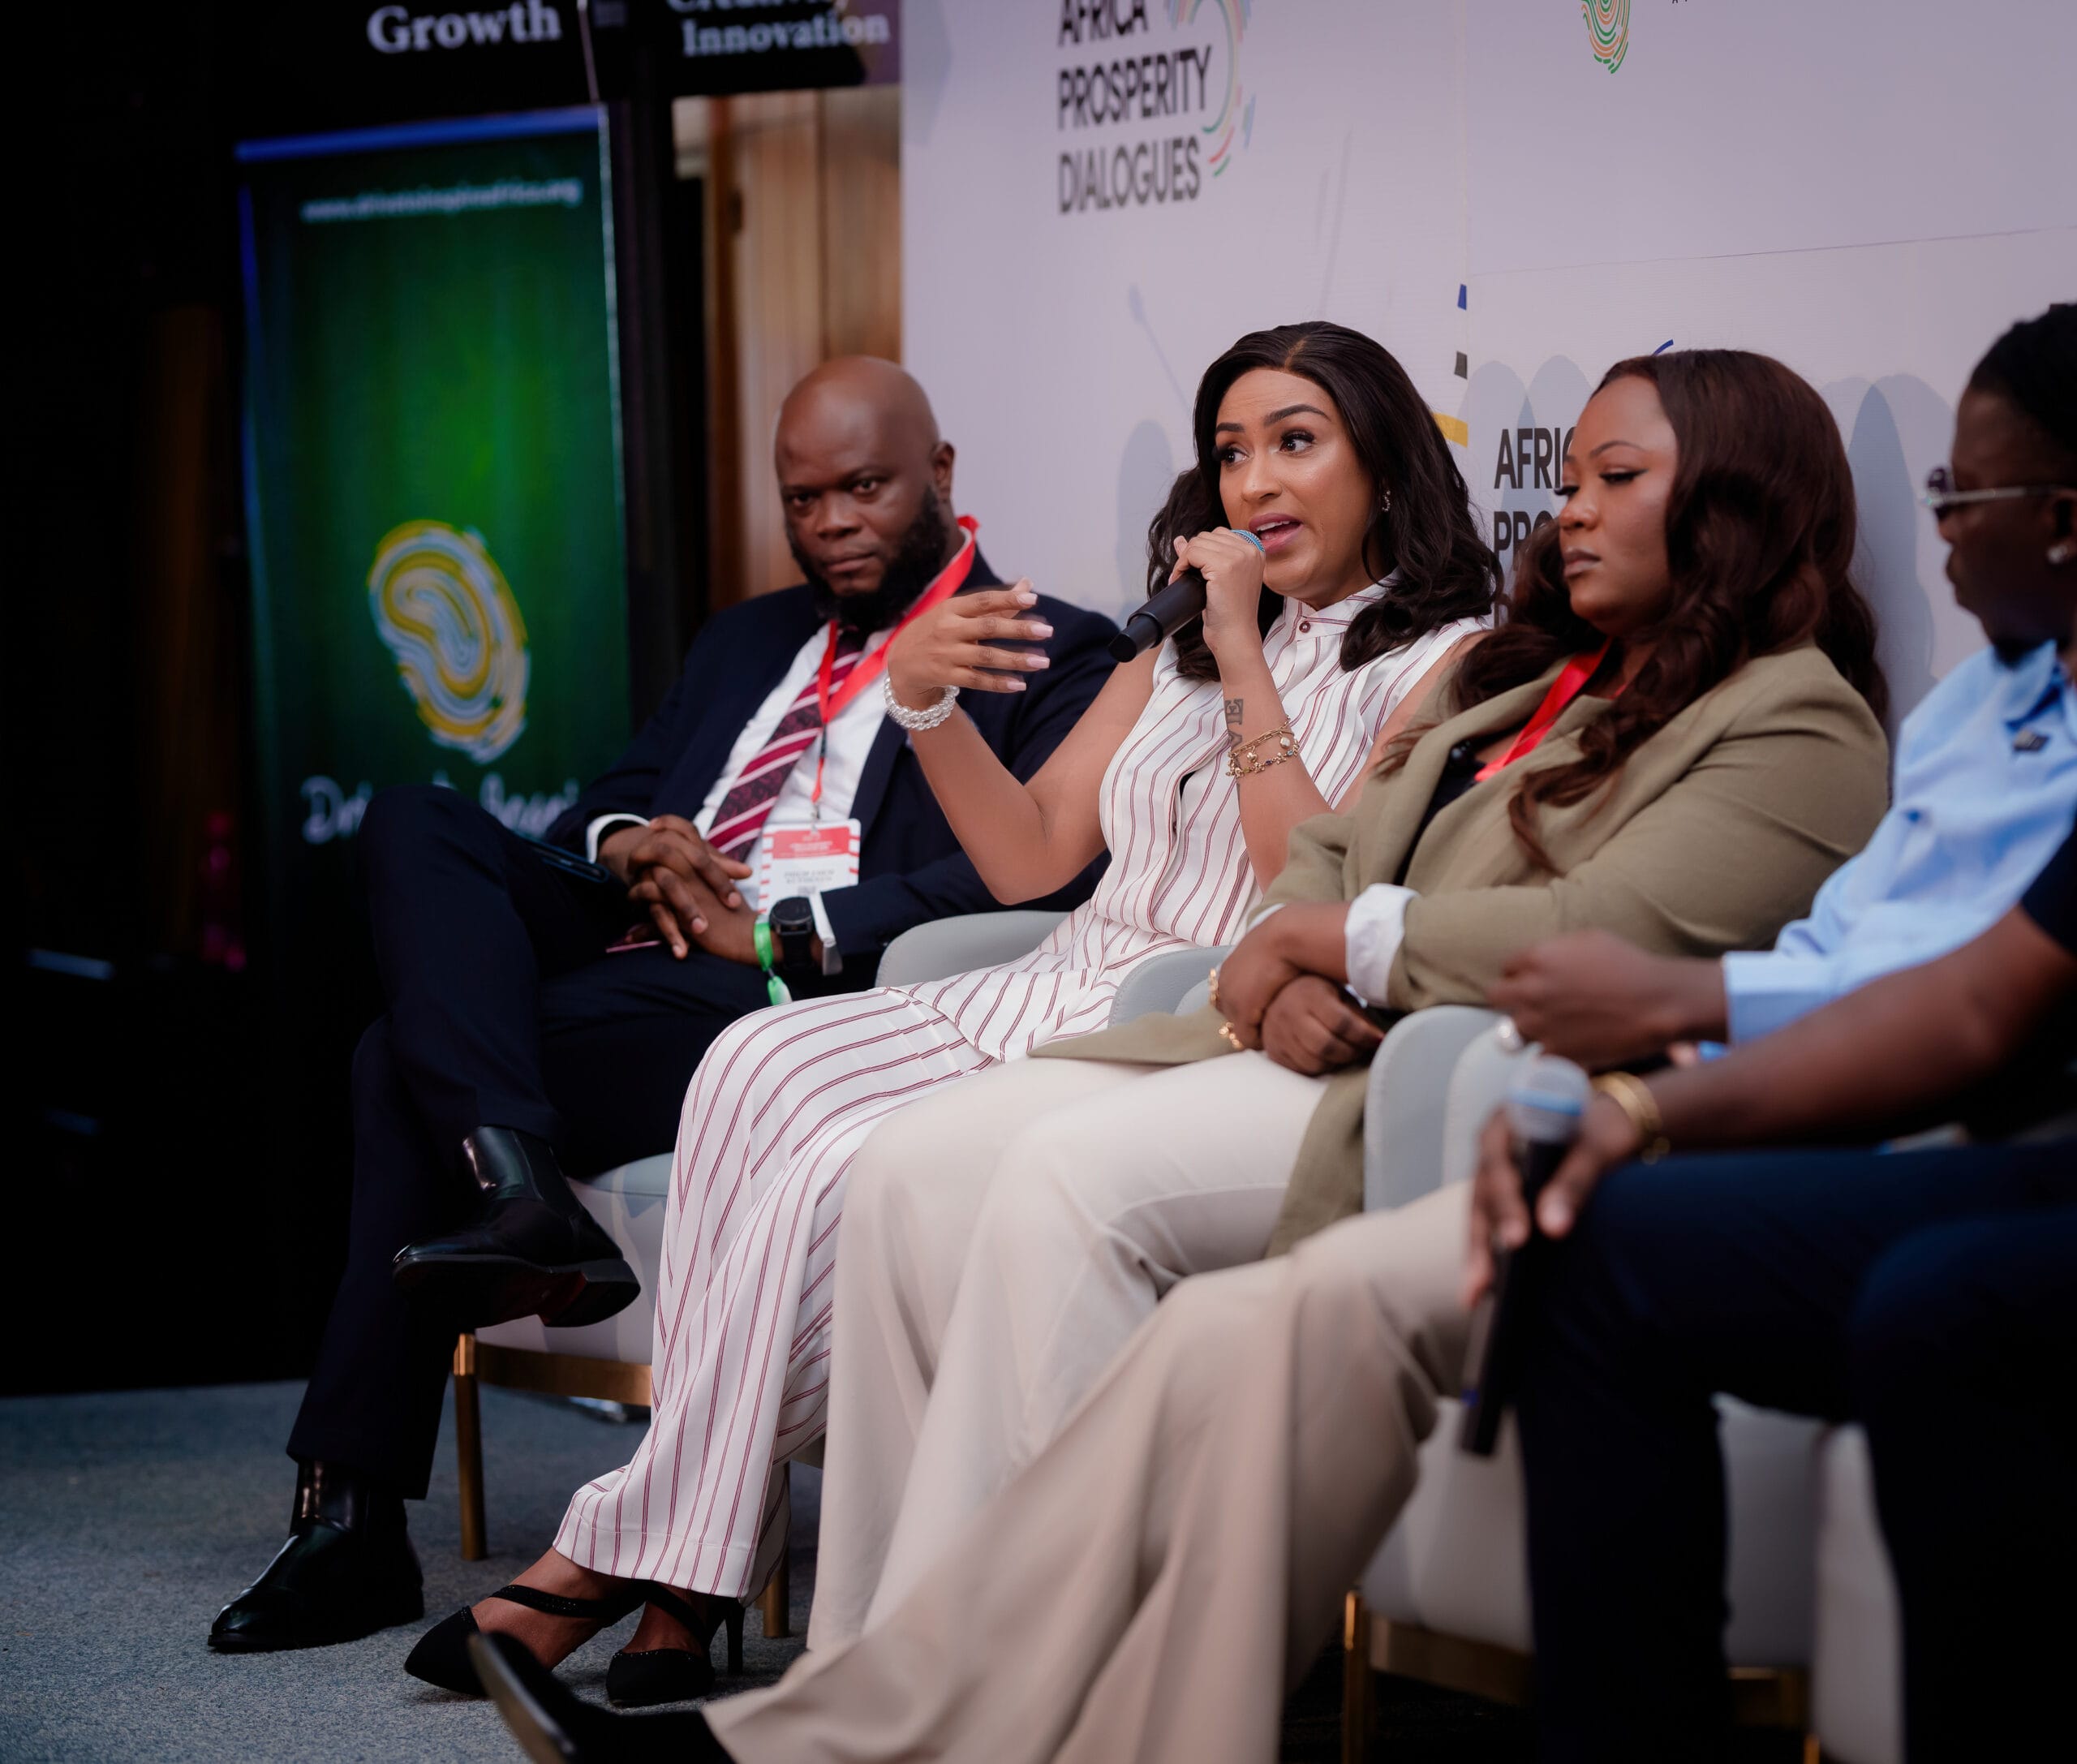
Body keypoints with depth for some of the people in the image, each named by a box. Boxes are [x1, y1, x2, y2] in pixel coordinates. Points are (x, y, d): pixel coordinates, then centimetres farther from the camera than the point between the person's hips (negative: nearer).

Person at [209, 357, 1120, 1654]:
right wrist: (633, 845, 1)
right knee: (416, 827, -18)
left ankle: (360, 1516, -19)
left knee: (412, 1054, -22)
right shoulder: (750, 643, 30)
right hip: (646, 951, 8)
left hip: (798, 1003, -7)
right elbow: (610, 802, 29)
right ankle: (516, 1185, -34)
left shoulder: (1056, 659, 5)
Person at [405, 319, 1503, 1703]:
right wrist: (926, 702, -1)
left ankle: (631, 1552, -16)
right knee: (760, 1068, -21)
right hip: (1065, 998, 7)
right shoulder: (1175, 646, 23)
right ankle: (687, 1585, -24)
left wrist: (1246, 658, -11)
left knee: (851, 1165, -27)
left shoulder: (1449, 657, 2)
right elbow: (1028, 857, 16)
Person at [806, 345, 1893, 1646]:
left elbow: (1599, 940, -15)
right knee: (920, 1169, -12)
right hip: (1329, 1052, 9)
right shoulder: (1526, 683, 27)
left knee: (1072, 1177, -30)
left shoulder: (1796, 723, -1)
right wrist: (1289, 990, -3)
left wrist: (1314, 937, -6)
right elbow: (1331, 851, 21)